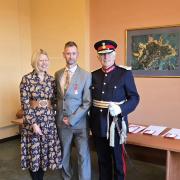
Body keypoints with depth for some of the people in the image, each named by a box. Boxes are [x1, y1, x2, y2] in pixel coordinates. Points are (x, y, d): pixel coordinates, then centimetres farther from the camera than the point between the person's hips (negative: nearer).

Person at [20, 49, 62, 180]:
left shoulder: (52, 79, 5)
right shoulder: (27, 79, -7)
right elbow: (25, 104, -10)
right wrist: (33, 123, -15)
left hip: (49, 120, 4)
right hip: (32, 120, -3)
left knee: (46, 152, 12)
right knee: (33, 153, 7)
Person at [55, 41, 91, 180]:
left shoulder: (86, 75, -7)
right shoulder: (58, 74, 7)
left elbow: (87, 102, -10)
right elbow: (57, 96, 13)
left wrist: (72, 119, -13)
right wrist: (59, 116, 2)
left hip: (79, 122, -3)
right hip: (62, 121, 4)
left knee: (83, 155, 4)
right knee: (64, 154, 15)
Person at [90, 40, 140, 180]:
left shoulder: (125, 74, -5)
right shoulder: (94, 75, 7)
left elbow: (134, 98, -5)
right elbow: (90, 99, 12)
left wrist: (121, 109, -22)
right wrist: (91, 121, 6)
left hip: (116, 123, -4)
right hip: (98, 124, 4)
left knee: (118, 158, 9)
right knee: (103, 159, 17)